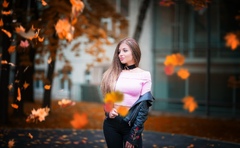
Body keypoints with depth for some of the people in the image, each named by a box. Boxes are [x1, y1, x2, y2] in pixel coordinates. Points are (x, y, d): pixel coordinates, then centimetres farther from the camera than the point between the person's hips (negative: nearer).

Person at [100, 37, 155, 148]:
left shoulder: (144, 75, -2)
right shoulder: (113, 73, 6)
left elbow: (144, 106, -5)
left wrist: (134, 135, -9)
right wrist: (108, 111, -9)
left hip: (131, 124, -2)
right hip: (111, 123, 3)